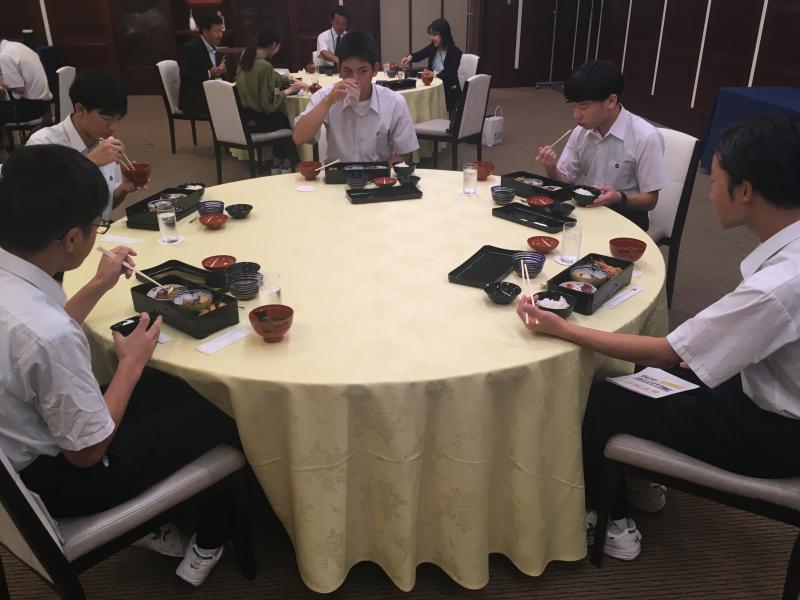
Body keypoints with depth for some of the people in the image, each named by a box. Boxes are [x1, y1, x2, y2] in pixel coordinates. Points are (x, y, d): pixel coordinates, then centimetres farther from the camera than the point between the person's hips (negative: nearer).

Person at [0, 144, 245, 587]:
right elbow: (88, 451, -24)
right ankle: (208, 546, 33)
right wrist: (131, 362, -14)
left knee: (169, 388, 20)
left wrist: (99, 285, 7)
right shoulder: (48, 333, -38)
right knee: (217, 416, 9)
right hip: (59, 479, -8)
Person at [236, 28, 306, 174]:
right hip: (257, 120, -8)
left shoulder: (246, 57, 2)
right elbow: (269, 104, -23)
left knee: (281, 117, 26)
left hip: (244, 116, 8)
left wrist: (290, 81, 10)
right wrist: (287, 91, -12)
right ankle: (286, 166, 32)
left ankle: (277, 164, 33)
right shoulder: (264, 66, -24)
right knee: (291, 121, 16)